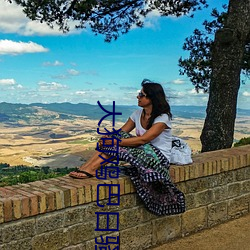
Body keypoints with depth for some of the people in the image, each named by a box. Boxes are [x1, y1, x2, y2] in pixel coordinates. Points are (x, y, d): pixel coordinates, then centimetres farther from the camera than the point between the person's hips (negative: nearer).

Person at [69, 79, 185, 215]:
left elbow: (143, 139, -27)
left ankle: (90, 169, -25)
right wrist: (109, 139, -22)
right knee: (115, 137, -18)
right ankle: (86, 168, -27)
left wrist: (114, 142, -30)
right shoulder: (138, 114, 6)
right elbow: (121, 132, 1)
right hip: (143, 154, 7)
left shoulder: (162, 117, -17)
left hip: (159, 159, -6)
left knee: (117, 146, -26)